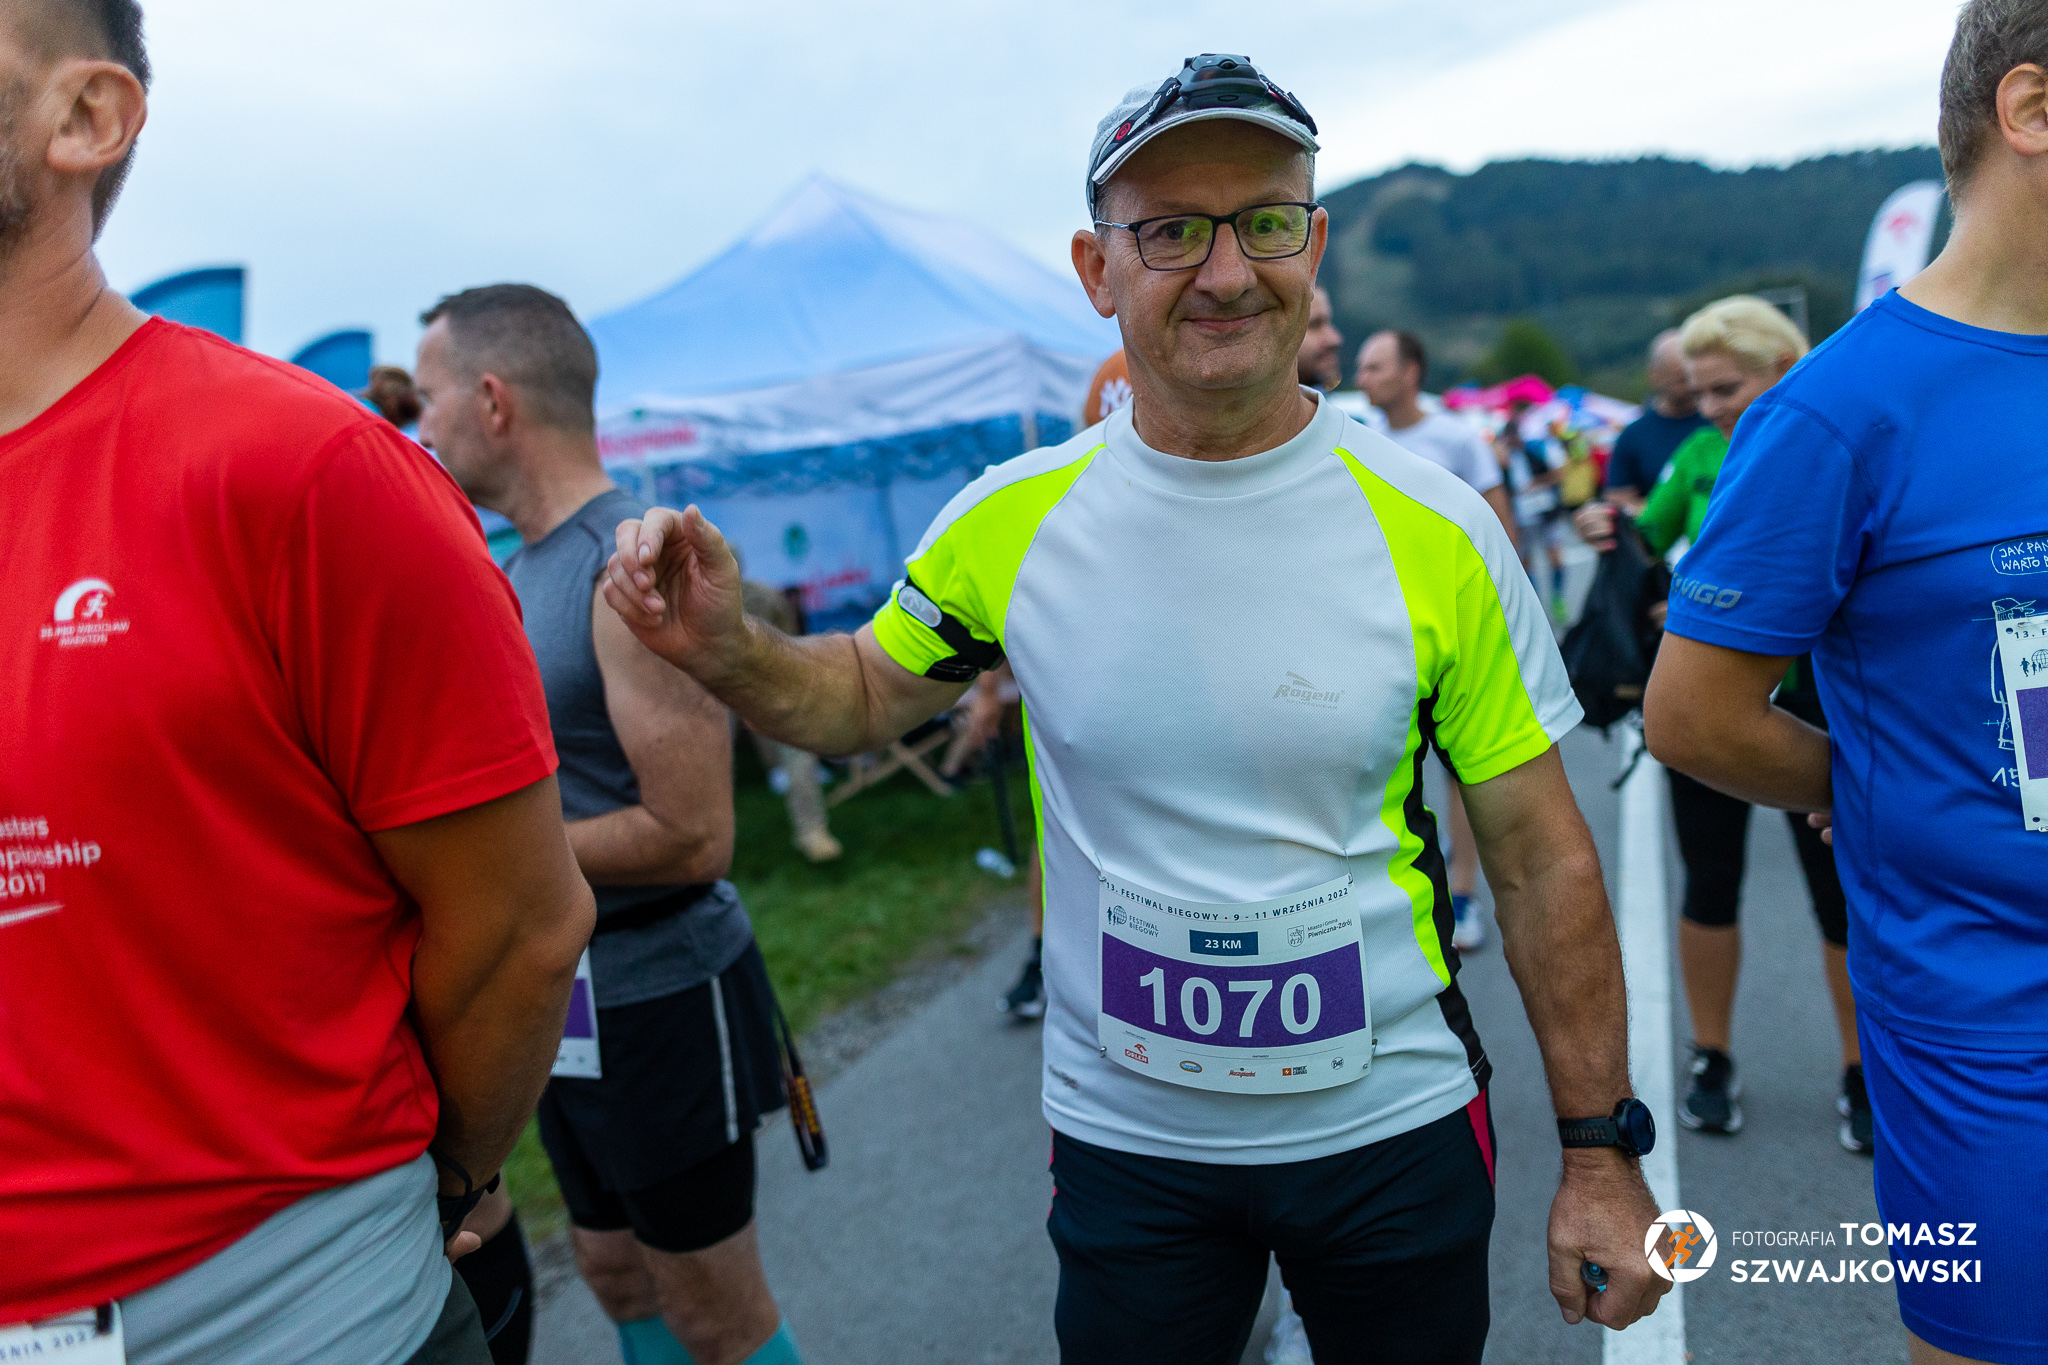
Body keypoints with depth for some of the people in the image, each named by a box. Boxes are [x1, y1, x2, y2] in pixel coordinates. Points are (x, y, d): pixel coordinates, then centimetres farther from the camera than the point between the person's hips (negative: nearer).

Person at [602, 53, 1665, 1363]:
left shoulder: (1437, 532, -12)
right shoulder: (1015, 522, -9)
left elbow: (1543, 859, -5)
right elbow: (862, 695, 7)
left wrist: (1602, 1150, -3)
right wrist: (725, 649, -14)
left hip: (1396, 1132, 0)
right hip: (1125, 1143, 1)